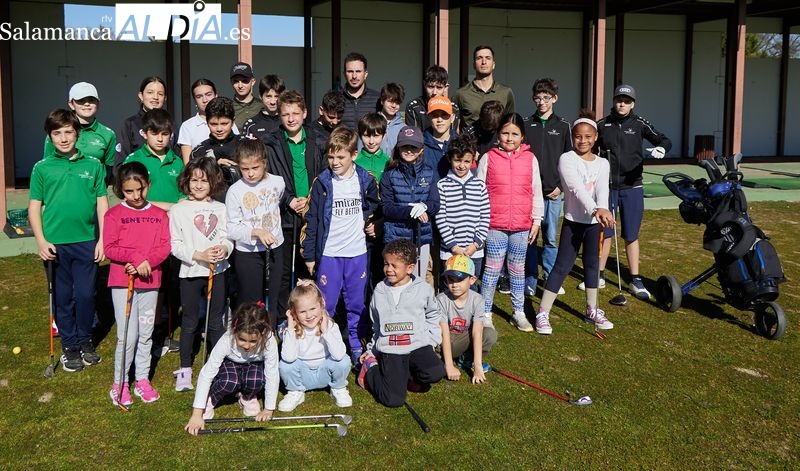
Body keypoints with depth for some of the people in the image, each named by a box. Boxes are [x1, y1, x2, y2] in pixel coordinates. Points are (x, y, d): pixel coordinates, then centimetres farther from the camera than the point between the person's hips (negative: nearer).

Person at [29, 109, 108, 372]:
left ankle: (85, 341, 25)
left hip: (87, 242, 0)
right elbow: (34, 207, 3)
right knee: (63, 298, 10)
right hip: (55, 244, 0)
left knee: (86, 295, 5)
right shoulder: (42, 168, 3)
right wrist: (41, 241, -6)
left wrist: (102, 239, -1)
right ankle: (70, 345, 24)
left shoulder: (93, 166, 3)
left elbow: (102, 204, 4)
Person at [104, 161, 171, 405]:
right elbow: (109, 248, -9)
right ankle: (120, 383, 12)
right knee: (127, 336, -3)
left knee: (146, 333, 11)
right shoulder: (114, 214, -2)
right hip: (122, 281, -3)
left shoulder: (159, 215, 6)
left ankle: (142, 380, 23)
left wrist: (147, 262, -16)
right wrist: (137, 256, -20)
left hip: (150, 281, 3)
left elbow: (165, 247, 0)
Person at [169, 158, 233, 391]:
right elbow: (175, 245, -7)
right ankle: (185, 369, 20)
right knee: (190, 322, 7)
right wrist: (198, 255, -19)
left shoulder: (220, 209, 6)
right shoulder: (178, 210, -4)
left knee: (216, 321, 11)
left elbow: (227, 237, 8)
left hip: (217, 270, 3)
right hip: (190, 273, -3)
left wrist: (225, 248, -14)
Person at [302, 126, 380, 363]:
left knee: (357, 305, 11)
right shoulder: (322, 182, -5)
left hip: (357, 252, 1)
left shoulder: (366, 180, -1)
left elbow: (374, 207, 19)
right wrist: (309, 254, -2)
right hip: (328, 253, -1)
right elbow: (311, 219, -1)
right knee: (325, 305, 5)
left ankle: (358, 346, 24)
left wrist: (368, 220, 2)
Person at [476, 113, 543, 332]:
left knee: (518, 269, 14)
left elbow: (536, 192, 7)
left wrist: (536, 221, 6)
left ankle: (518, 313, 24)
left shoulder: (530, 159, 3)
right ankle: (486, 313, 14)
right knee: (492, 269, 3)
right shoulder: (488, 158, -2)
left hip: (521, 225, 2)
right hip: (495, 224, -2)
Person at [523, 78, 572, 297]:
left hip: (553, 191, 0)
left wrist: (560, 186, -2)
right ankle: (530, 279, 11)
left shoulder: (563, 126, 5)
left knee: (551, 238, 6)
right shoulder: (526, 125, 5)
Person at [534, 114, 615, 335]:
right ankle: (542, 313, 1)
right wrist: (594, 209, -39)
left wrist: (602, 209, -37)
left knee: (592, 265, 14)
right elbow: (577, 188, -24)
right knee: (562, 266, -5)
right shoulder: (567, 159, -8)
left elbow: (602, 189, -16)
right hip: (573, 221, -4)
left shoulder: (602, 163, 4)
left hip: (594, 222, 4)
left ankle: (592, 310, 28)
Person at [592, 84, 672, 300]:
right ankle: (599, 276, 19)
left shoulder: (639, 124, -1)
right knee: (604, 232, 7)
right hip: (607, 187, 1)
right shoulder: (602, 125, 2)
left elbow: (665, 140, -3)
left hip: (632, 188, -1)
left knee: (631, 236, 6)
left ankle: (635, 280, 13)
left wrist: (661, 148, -26)